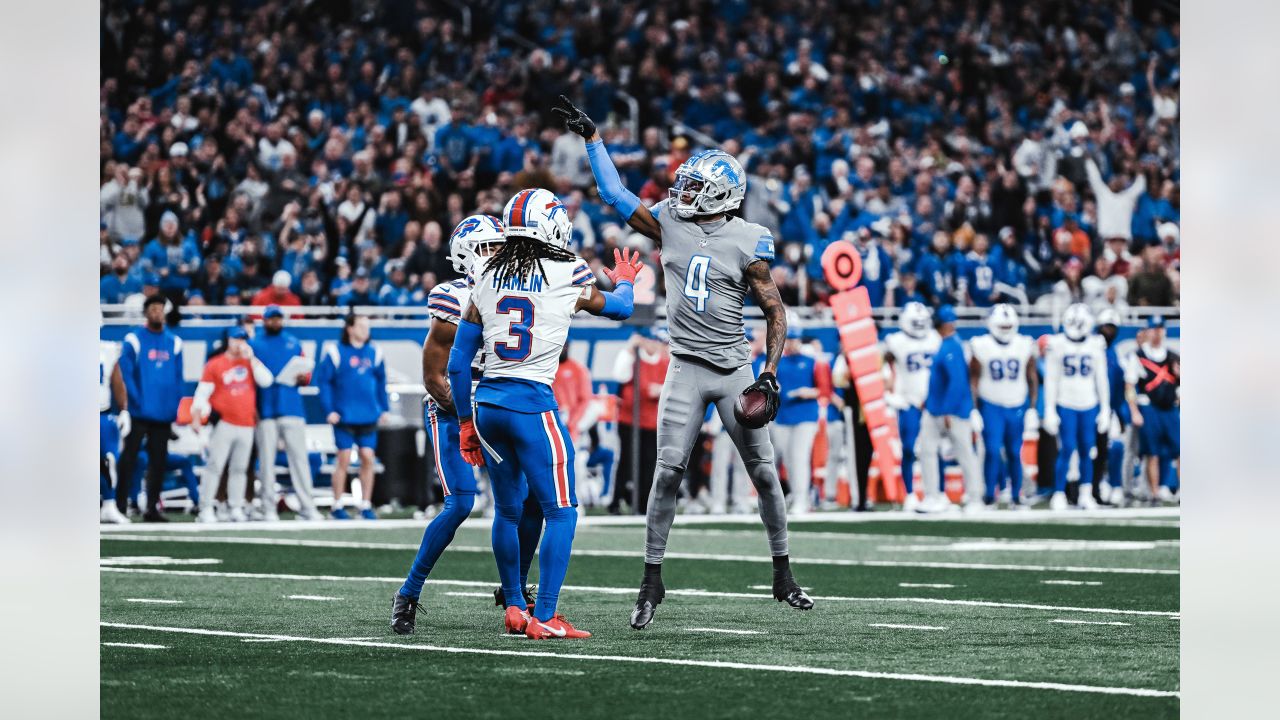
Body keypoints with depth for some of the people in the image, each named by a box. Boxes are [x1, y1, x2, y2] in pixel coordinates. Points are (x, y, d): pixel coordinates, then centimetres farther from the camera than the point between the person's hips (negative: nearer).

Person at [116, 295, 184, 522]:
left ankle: (152, 508, 12)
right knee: (129, 458, -4)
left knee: (158, 460, 7)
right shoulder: (134, 340, -2)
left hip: (164, 414, 4)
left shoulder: (174, 342, 10)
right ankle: (120, 506, -2)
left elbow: (178, 378, 11)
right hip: (139, 413, -4)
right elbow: (125, 373, -7)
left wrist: (176, 407, 2)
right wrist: (136, 401, -15)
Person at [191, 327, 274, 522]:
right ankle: (206, 509, -7)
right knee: (215, 466, -8)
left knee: (239, 468, 7)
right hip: (224, 424, -4)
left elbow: (266, 381, -1)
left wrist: (251, 359, -5)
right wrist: (197, 415, -11)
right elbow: (203, 392, 0)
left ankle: (236, 509, 11)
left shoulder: (251, 363, 13)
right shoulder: (215, 365, 3)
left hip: (247, 425, 4)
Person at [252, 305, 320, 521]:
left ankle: (307, 508, -5)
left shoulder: (294, 343, 16)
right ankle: (268, 509, 0)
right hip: (265, 411, -1)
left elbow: (306, 372, 17)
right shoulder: (254, 345, 9)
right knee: (266, 460, -2)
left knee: (299, 457, -3)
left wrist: (303, 378, -7)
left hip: (292, 408, 1)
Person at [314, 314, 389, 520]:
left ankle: (366, 505, 9)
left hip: (368, 417, 4)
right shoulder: (335, 352, -6)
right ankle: (337, 506, 7)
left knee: (368, 458, 2)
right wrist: (329, 410, -11)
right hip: (344, 416, -4)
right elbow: (323, 381, -6)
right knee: (343, 459, -2)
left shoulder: (374, 352, 8)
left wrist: (383, 408, 10)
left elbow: (381, 381, 14)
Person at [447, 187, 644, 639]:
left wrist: (466, 422, 21)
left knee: (508, 510, 19)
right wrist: (624, 281, 40)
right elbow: (620, 309, 18)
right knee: (561, 513, 0)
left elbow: (458, 362, 11)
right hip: (532, 404, -5)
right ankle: (544, 619, -7)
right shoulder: (568, 275, -3)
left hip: (488, 401, 5)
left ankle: (514, 608, 27)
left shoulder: (487, 280, 9)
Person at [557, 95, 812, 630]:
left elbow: (775, 312, -2)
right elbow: (614, 194, 11)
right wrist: (591, 137, 10)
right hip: (686, 369, 1)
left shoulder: (747, 243, -6)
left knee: (763, 472, 3)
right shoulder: (670, 223, 3)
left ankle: (783, 575, 17)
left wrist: (770, 374, -11)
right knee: (668, 471, -6)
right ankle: (652, 581, 1)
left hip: (736, 371, -1)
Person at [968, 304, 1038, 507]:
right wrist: (973, 409, -4)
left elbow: (1032, 378, 7)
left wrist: (1033, 407, 5)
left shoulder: (1024, 346, 0)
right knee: (992, 451, -11)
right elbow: (973, 379, -1)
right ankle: (989, 494, -2)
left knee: (1015, 453, 6)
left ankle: (1016, 496, 15)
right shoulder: (981, 347, -6)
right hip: (991, 407, -2)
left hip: (1017, 407, 2)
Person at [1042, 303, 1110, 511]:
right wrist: (1050, 411, -3)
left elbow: (1101, 380, 10)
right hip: (1065, 406, -2)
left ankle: (1086, 495, 11)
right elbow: (1051, 381, 0)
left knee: (1086, 451, 3)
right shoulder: (1057, 345, -3)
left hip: (1089, 406, 2)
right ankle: (1059, 495, 0)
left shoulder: (1096, 346, 4)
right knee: (1067, 449, -7)